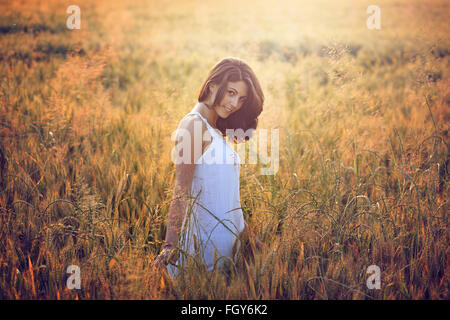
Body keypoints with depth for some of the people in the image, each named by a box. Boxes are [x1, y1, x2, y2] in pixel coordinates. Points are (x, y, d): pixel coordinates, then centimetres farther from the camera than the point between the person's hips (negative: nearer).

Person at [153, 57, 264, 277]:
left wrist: (248, 235, 22)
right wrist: (170, 244, -27)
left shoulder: (215, 132, 15)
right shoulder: (194, 124, -12)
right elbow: (181, 189, -21)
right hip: (204, 241, -9)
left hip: (228, 240, 9)